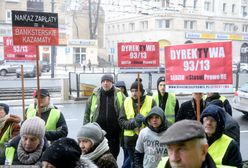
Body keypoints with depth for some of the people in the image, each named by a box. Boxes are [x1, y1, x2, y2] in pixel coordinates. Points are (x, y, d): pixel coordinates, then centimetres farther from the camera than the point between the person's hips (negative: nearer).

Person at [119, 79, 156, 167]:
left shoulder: (151, 101, -3)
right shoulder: (127, 101, 5)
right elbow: (121, 121, 2)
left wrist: (145, 119, -24)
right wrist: (132, 123, -16)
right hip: (131, 139, 3)